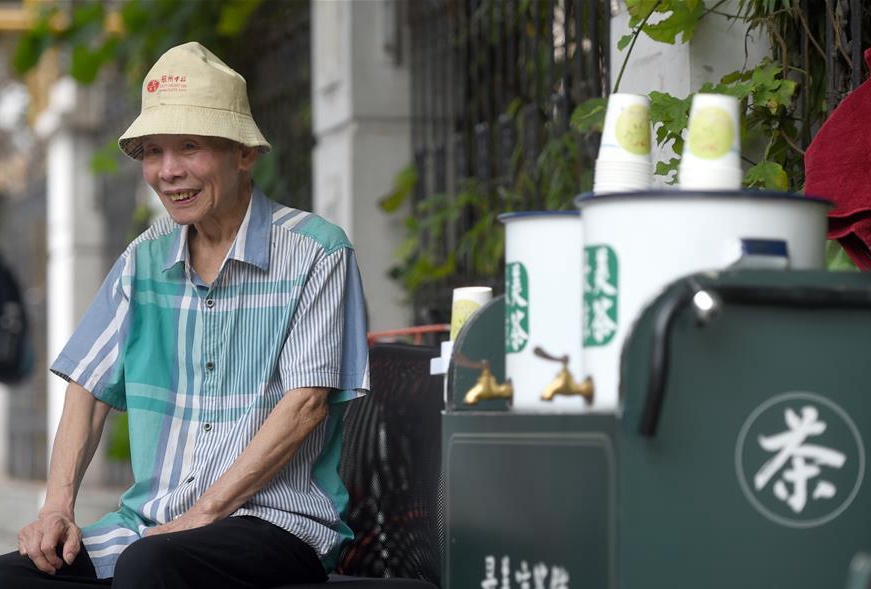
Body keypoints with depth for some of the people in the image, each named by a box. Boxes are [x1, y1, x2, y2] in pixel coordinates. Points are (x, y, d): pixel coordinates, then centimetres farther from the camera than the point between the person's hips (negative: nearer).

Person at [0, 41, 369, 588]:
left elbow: (306, 402, -10)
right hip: (150, 522, 5)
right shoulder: (145, 259, 15)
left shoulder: (315, 251, -3)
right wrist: (58, 507, -2)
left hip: (278, 519, -5)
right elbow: (89, 388, 14)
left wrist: (203, 513, -16)